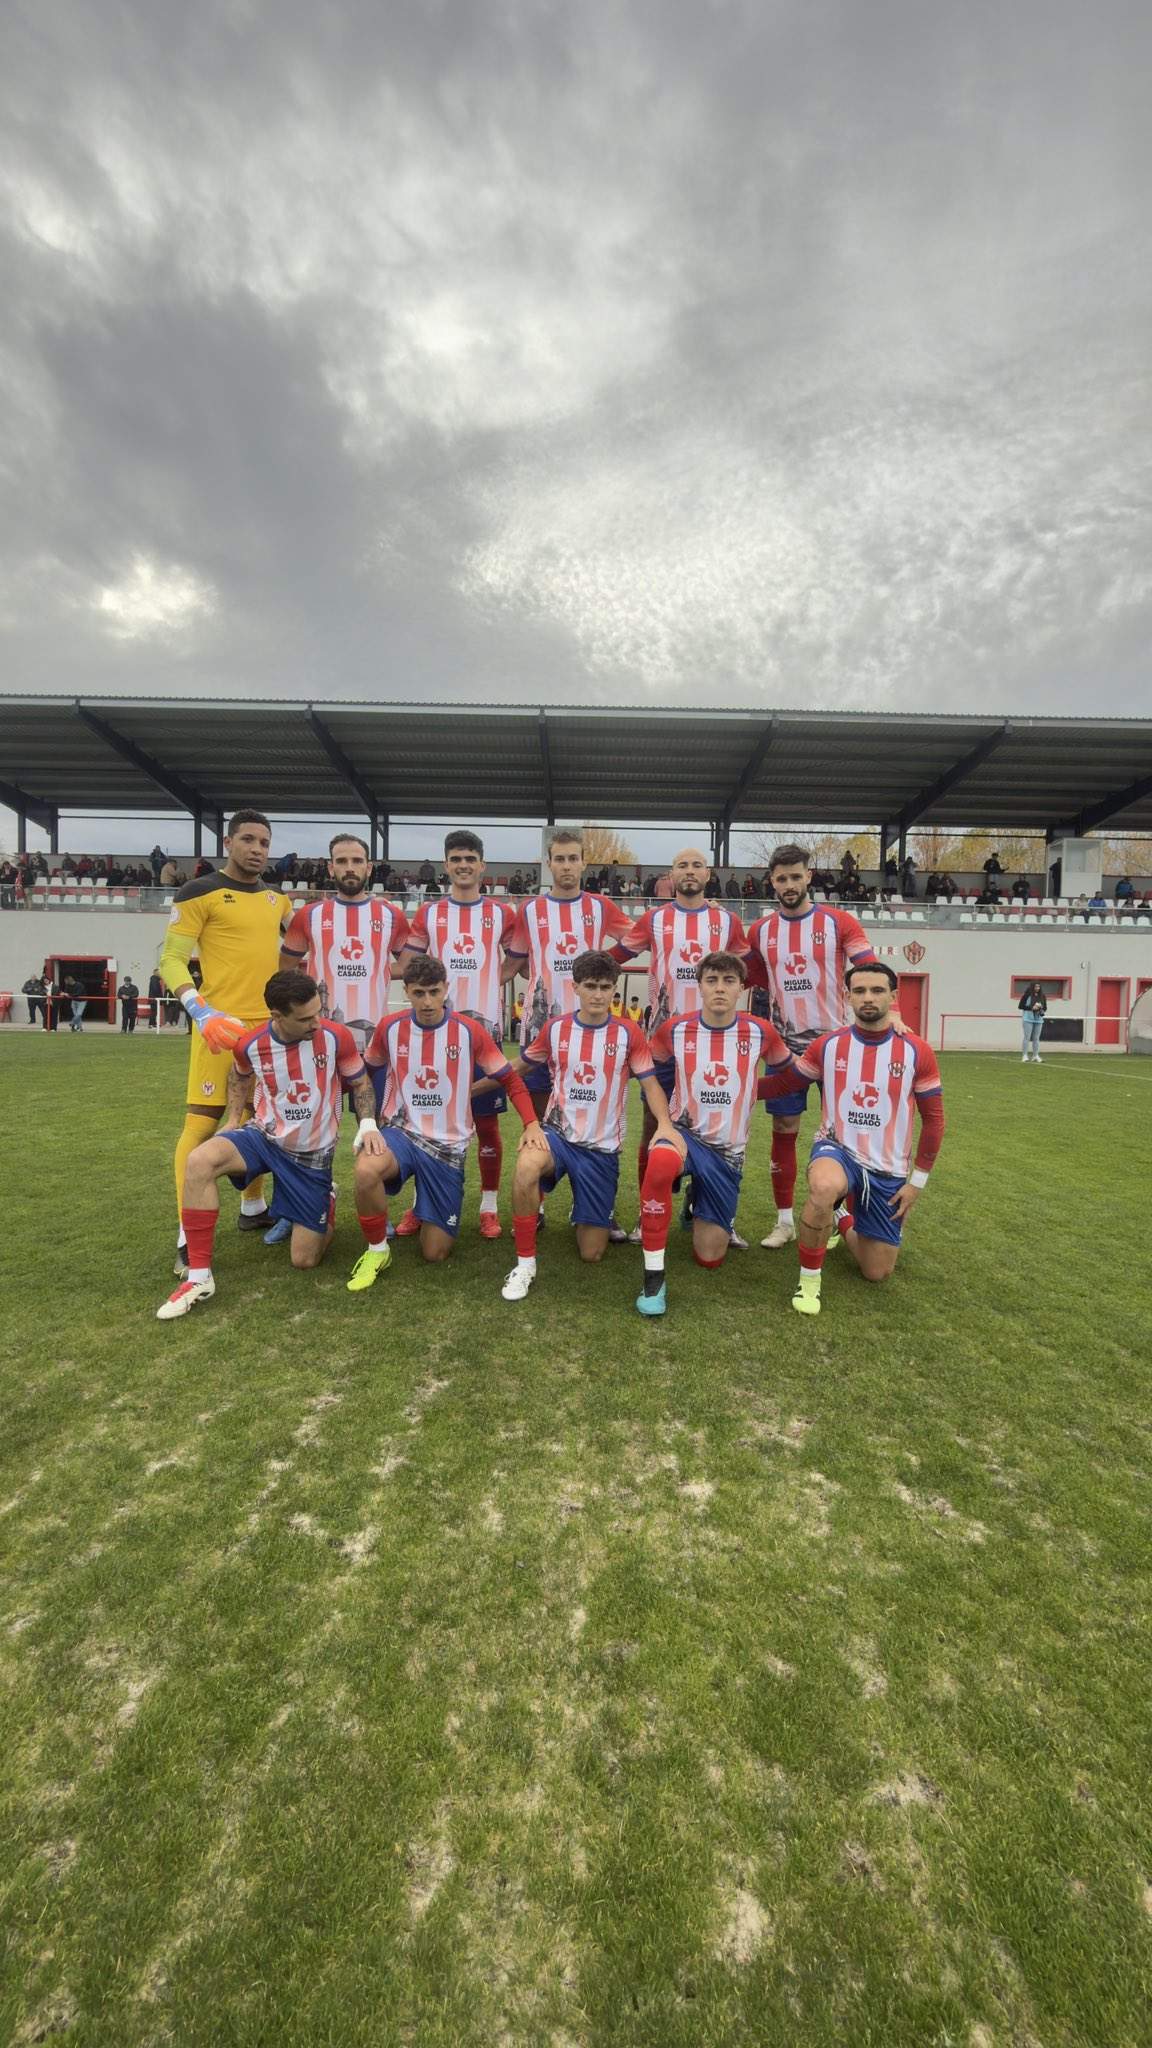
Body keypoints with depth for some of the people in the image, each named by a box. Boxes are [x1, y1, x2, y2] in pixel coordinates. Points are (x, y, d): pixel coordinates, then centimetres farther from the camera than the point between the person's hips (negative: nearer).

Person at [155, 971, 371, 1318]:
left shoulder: (336, 1037, -19)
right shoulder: (249, 1044, -13)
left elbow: (361, 1083, -3)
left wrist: (368, 1125, -17)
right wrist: (233, 1119, 6)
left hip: (312, 1154, -1)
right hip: (265, 1136, 2)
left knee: (305, 1260, 0)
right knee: (199, 1160, -31)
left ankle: (326, 1203, 36)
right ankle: (199, 1277, -19)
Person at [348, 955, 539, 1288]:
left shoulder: (470, 1031, -10)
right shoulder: (390, 1027, -6)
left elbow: (511, 1080, -4)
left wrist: (532, 1124, -19)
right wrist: (367, 1124, -7)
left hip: (449, 1145, 0)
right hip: (401, 1132, 1)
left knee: (435, 1253, 1)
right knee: (366, 1170, -37)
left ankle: (425, 1210, 38)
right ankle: (377, 1250, -8)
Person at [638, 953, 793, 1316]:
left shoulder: (760, 1032, -6)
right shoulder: (675, 1029, -7)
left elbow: (788, 1071, 14)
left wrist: (745, 1091, 10)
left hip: (728, 1151, 2)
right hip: (684, 1134, -1)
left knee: (709, 1258, 4)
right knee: (661, 1160, -41)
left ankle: (699, 1207, 39)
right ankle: (653, 1278, -26)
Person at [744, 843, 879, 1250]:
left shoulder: (839, 921, -5)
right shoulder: (760, 931, 5)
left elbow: (871, 971, -11)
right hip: (785, 1044, 2)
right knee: (783, 1130, 5)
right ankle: (784, 1220, 17)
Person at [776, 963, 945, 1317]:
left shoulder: (917, 1052, -8)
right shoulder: (827, 1045, -7)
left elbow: (933, 1119, 0)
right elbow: (786, 1083, 6)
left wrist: (918, 1180, 0)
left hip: (888, 1169, 2)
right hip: (837, 1148, -1)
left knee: (878, 1273, 8)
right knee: (824, 1186, -41)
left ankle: (842, 1219, 41)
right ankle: (809, 1279, -16)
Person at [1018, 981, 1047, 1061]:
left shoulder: (1042, 996, 8)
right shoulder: (1027, 995, -5)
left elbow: (1045, 1008, 16)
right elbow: (1020, 1006, -4)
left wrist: (1041, 1007, -7)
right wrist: (1031, 1008, -13)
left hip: (1038, 1019, 5)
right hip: (1028, 1019, -4)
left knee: (1036, 1038, 7)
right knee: (1027, 1037, -5)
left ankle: (1035, 1056, 12)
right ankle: (1025, 1055, -2)